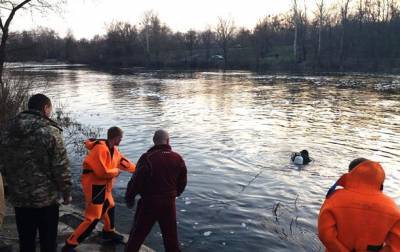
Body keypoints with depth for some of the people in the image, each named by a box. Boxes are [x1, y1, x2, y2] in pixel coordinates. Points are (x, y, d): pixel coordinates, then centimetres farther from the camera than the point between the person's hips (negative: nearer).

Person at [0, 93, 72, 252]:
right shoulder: (50, 131, -15)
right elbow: (61, 168, -15)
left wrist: (13, 188, 20)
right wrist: (66, 193, -2)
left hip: (18, 198, 5)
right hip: (46, 198, -5)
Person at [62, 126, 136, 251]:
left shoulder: (114, 149, 4)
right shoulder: (101, 149, -26)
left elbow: (123, 161, 15)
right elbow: (102, 172, -29)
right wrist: (116, 171, -12)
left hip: (104, 185, 10)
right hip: (94, 185, -10)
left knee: (110, 206, 25)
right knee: (93, 218, -8)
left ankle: (108, 232, 48)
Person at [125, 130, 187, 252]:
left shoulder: (147, 158, -15)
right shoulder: (178, 158, 0)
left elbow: (136, 180, -14)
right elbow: (182, 182, 7)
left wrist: (129, 197, 2)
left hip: (149, 203, -3)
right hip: (169, 203, 3)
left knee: (138, 233, 12)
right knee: (171, 235, 17)